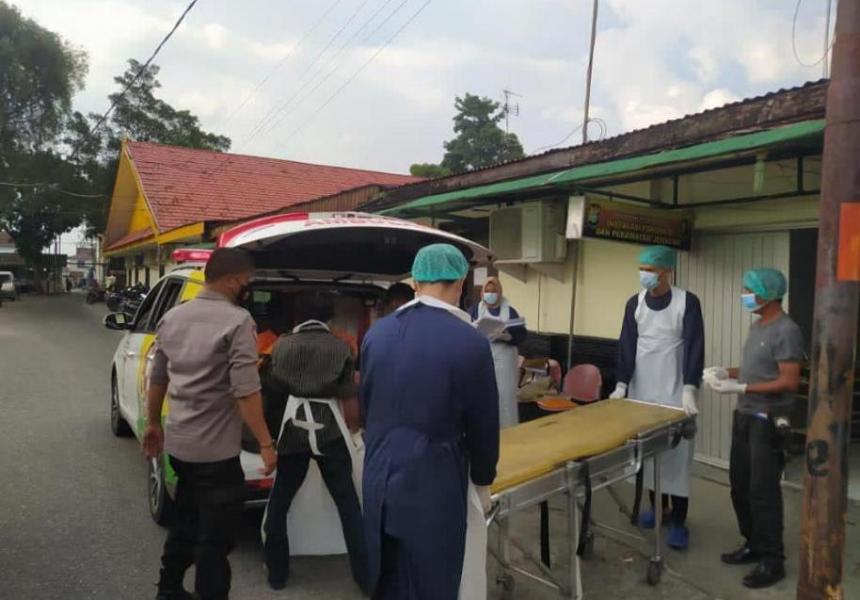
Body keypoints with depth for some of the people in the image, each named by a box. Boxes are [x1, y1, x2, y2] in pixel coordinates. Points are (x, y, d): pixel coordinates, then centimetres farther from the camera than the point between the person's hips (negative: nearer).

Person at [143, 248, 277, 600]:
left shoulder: (172, 317, 6)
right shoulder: (237, 320, -18)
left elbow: (157, 380, 13)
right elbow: (246, 392, -22)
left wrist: (153, 425, 25)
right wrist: (266, 444, -16)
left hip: (178, 442, 8)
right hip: (215, 449, -8)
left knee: (186, 522, 25)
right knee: (216, 537, 6)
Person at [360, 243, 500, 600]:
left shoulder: (377, 333, -1)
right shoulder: (470, 342, -17)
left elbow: (365, 405, 9)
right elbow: (483, 423, -8)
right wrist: (483, 481, 8)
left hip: (379, 476, 5)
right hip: (434, 482, -5)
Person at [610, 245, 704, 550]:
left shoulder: (688, 302, -7)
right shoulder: (634, 303, 4)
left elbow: (695, 348, -10)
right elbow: (626, 345, 1)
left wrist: (689, 390, -18)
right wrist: (622, 384, -7)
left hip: (674, 392, -3)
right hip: (642, 391, 4)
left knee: (677, 453, -1)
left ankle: (679, 520, 9)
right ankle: (657, 505, 27)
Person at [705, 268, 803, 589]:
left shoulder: (787, 331, -16)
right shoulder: (756, 325, 12)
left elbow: (789, 382, -19)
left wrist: (741, 388, -23)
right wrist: (727, 372, 5)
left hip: (768, 421, -9)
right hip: (744, 416, 9)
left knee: (763, 490, -2)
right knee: (740, 485, 14)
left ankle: (772, 559, 12)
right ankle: (754, 544, 29)